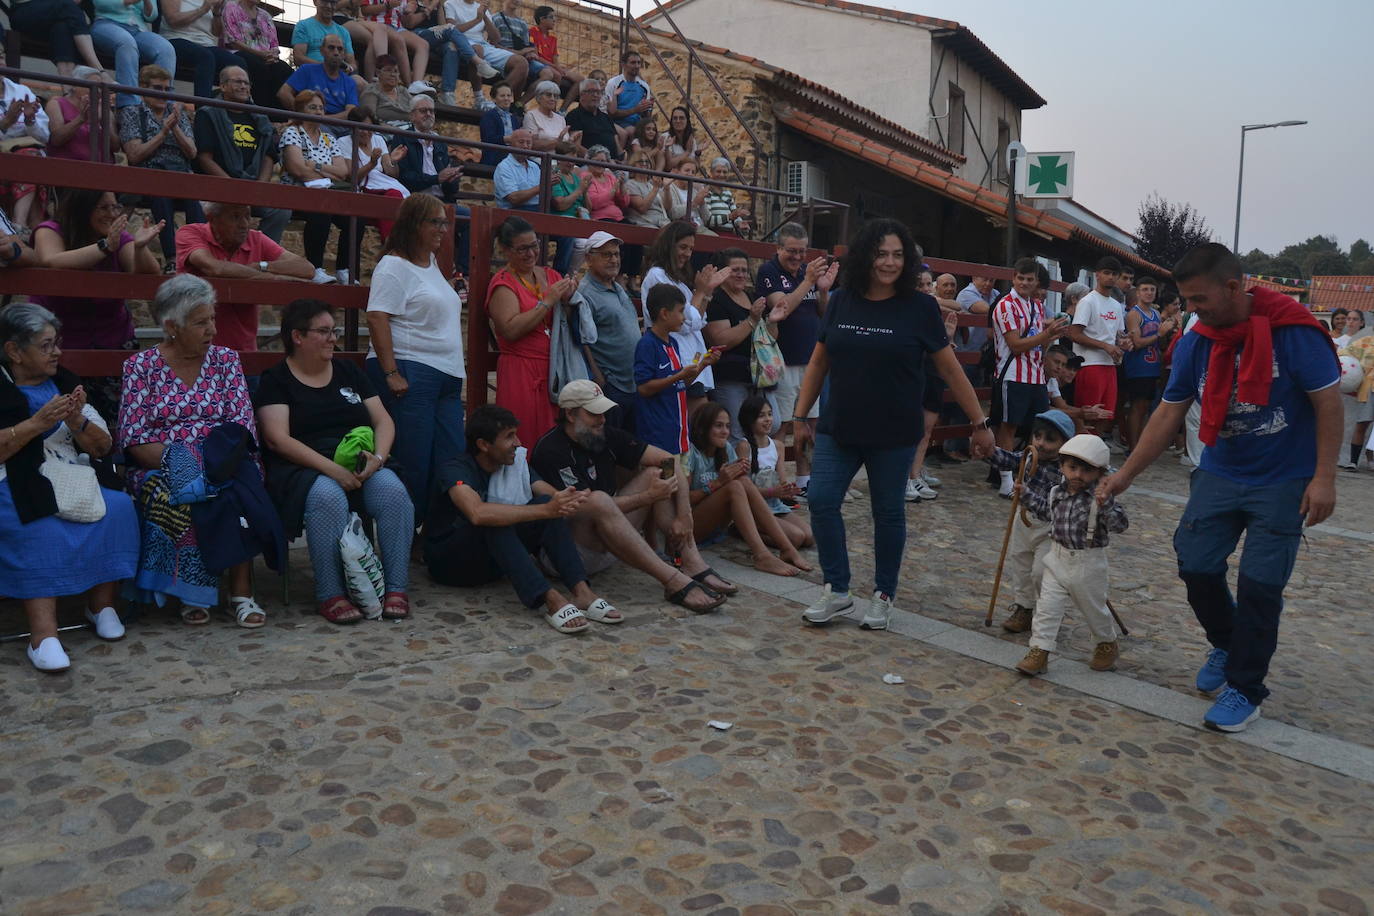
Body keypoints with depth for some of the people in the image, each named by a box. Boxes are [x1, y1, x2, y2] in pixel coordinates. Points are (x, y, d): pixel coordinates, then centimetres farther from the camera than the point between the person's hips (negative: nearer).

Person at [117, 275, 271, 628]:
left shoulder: (226, 360, 11)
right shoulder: (141, 366, 5)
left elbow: (244, 426, 3)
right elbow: (133, 438, -3)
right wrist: (176, 459, -19)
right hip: (160, 467, -1)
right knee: (186, 488, -36)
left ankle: (241, 591, -30)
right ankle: (192, 594, -22)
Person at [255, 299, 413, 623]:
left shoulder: (348, 372, 19)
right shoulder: (276, 380, 5)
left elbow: (383, 420, 13)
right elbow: (277, 439, -8)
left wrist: (378, 456, -9)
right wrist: (332, 468, -20)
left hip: (360, 465, 4)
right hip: (304, 469, -4)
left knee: (393, 490, -28)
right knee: (328, 497, -37)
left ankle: (396, 589, -22)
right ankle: (330, 595, -26)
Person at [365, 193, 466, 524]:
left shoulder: (432, 263, 20)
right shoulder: (394, 265, -7)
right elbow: (377, 318, -16)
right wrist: (391, 373, -20)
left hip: (446, 375, 9)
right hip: (409, 374, -9)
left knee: (452, 457, 6)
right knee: (412, 460, -6)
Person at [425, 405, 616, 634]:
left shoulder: (516, 461, 2)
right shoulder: (455, 469, -19)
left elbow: (553, 495, -10)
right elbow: (478, 513, -40)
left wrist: (571, 501, -35)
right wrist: (545, 510, -43)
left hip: (494, 561, 6)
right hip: (449, 561, -6)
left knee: (547, 502, -17)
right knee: (495, 521, -36)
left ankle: (581, 591, -30)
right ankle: (551, 600, -44)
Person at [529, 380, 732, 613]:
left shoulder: (607, 436, 3)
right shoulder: (551, 450, -17)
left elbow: (670, 460, 1)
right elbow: (590, 506, -25)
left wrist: (684, 515, -11)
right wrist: (649, 496, -23)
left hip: (609, 545, 8)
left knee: (655, 474, -3)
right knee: (598, 500, -36)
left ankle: (694, 566, -17)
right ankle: (674, 581, -38)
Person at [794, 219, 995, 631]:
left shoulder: (920, 307, -6)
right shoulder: (841, 301, 2)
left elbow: (950, 369, -1)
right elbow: (818, 362, 8)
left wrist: (980, 423, 0)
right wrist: (800, 416, 7)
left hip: (894, 433, -2)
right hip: (839, 427, 3)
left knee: (888, 512, 7)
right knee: (821, 500, -5)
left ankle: (883, 596, 24)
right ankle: (837, 590, 12)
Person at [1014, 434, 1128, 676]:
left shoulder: (1099, 499, -17)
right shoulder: (1058, 492, 0)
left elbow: (1120, 525, -26)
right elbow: (1046, 509, 21)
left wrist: (1105, 504, -40)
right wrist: (1026, 492, 16)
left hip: (1088, 565, -4)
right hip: (1057, 559, 4)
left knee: (1093, 608, 16)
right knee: (1047, 606, 0)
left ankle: (1108, 643, 42)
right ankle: (1039, 652, 5)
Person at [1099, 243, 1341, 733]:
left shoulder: (1292, 330, -19)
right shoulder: (1195, 342, -5)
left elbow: (1328, 402, -13)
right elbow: (1168, 415, 0)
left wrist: (1323, 478, -15)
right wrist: (1124, 475, -2)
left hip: (1282, 483, -4)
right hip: (1219, 474, 5)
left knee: (1259, 583, -4)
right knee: (1196, 565, 3)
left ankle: (1245, 690, 11)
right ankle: (1226, 645, 32)